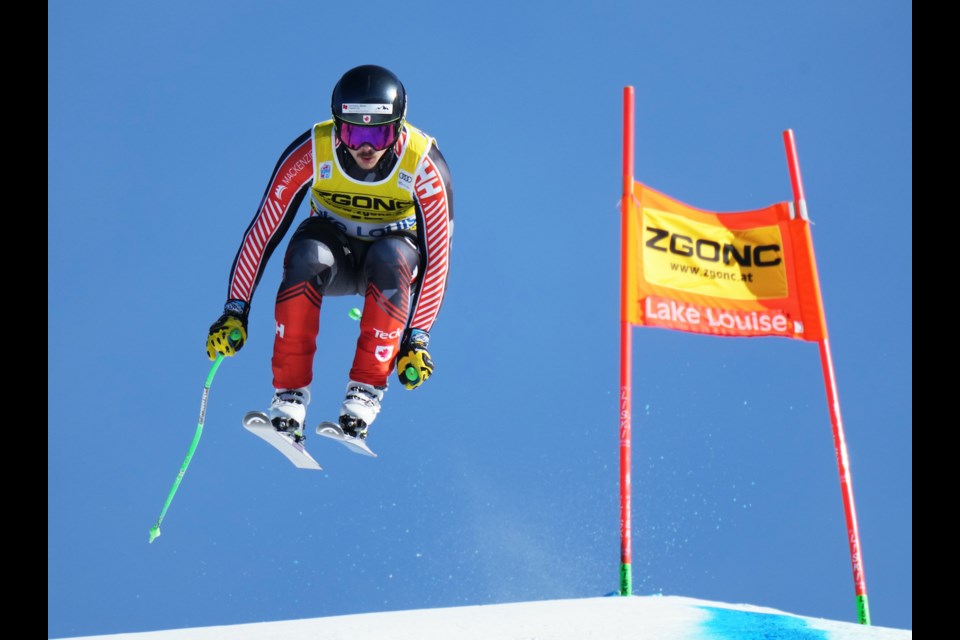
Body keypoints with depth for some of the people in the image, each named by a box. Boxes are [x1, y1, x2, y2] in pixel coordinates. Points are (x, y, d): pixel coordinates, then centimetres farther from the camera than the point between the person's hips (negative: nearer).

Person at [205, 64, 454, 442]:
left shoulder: (424, 167, -26)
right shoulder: (311, 153, -25)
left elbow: (437, 257, -23)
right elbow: (262, 232, -21)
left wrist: (417, 337, -29)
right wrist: (235, 311, -25)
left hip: (395, 252, 0)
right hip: (334, 244, 1)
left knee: (390, 257, -37)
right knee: (307, 256, -35)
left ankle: (365, 394, -32)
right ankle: (289, 396, -31)